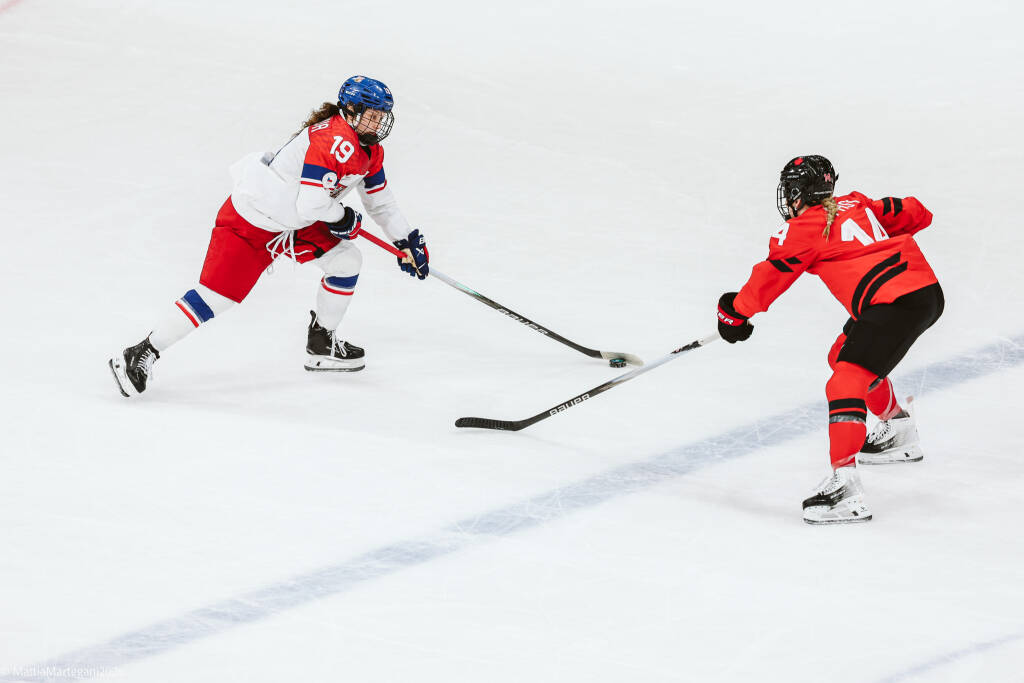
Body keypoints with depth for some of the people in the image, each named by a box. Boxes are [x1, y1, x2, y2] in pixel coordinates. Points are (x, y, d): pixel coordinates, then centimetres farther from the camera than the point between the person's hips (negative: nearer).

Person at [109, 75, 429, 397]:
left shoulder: (370, 150, 5)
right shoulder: (334, 141, -27)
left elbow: (379, 198, 20)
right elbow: (311, 202, -33)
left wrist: (406, 240, 16)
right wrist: (342, 217, -14)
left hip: (293, 224, 10)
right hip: (249, 221, -10)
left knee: (346, 260, 6)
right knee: (215, 297, -13)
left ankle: (322, 345, 22)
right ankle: (141, 355, -6)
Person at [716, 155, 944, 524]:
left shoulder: (804, 227, 0)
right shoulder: (856, 205, 19)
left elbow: (770, 276, 3)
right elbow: (915, 215, 24)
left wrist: (734, 312, 17)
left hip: (897, 304, -9)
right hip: (927, 289, 9)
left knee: (845, 384, -17)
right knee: (843, 355, 29)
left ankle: (845, 486, -32)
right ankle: (899, 434, 45)